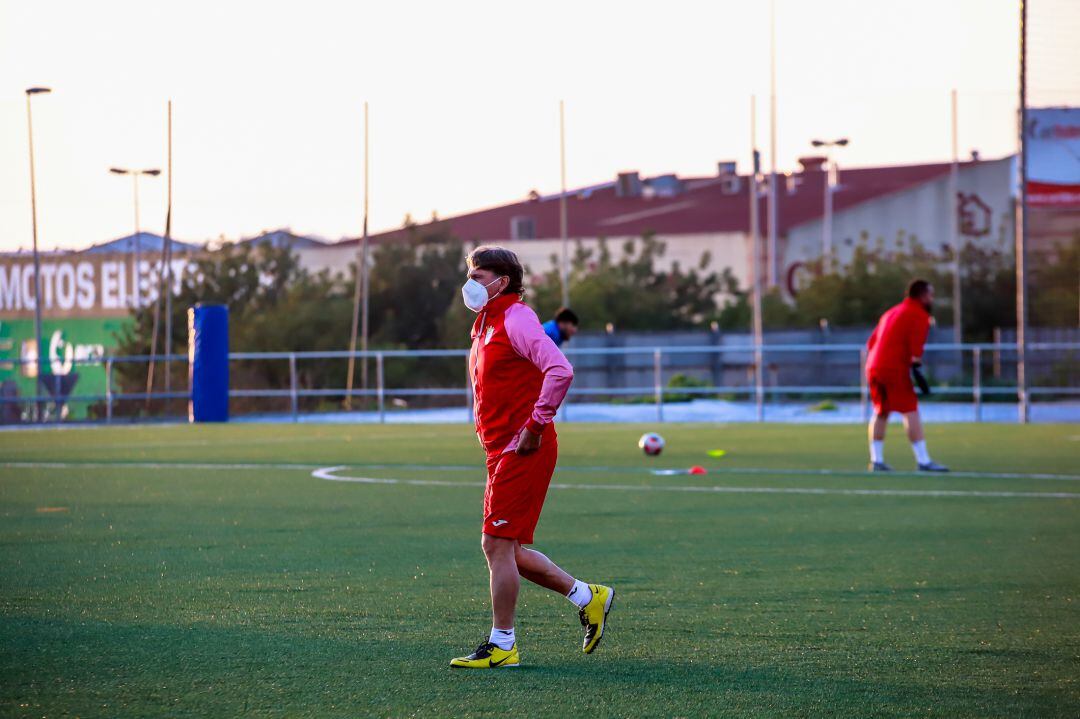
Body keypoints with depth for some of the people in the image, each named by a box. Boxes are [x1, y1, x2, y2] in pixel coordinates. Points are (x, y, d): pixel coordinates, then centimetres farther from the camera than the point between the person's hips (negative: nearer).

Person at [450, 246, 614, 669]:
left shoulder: (516, 320, -14)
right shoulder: (487, 324, 17)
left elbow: (559, 370, -27)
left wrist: (534, 426, -23)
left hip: (522, 451, -10)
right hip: (502, 451, 10)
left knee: (498, 544, -8)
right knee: (503, 548, 11)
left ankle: (501, 646, -1)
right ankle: (588, 597, 20)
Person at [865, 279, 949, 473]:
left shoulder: (891, 313, 26)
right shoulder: (919, 315, -1)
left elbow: (872, 342, 25)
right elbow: (916, 342, -17)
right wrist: (916, 361, -20)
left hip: (873, 367, 8)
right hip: (895, 369, -8)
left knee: (881, 412, 16)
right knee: (910, 411, -8)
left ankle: (876, 460, 14)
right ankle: (923, 461, -12)